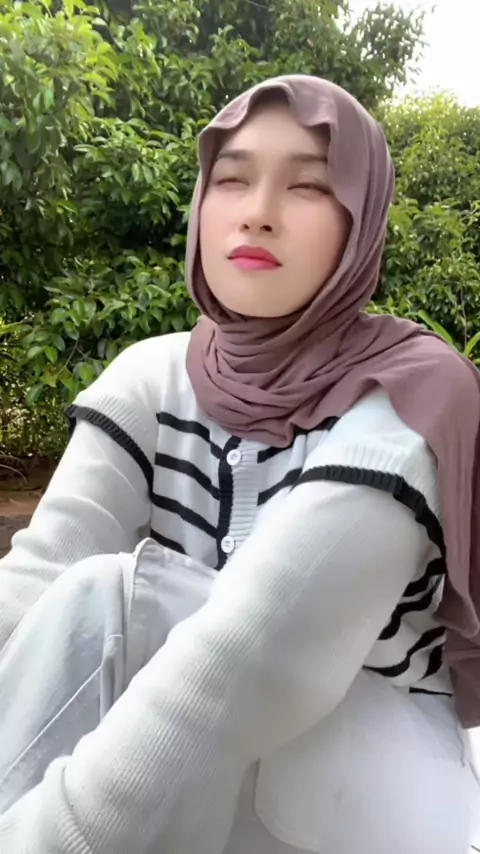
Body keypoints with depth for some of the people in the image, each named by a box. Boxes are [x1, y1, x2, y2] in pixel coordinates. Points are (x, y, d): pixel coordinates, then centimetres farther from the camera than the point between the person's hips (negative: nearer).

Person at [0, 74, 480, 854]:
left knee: (107, 606, -29)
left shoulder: (414, 393, -21)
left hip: (372, 766, -2)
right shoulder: (155, 379, -6)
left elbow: (261, 649, -33)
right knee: (90, 601, -28)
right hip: (195, 778, 3)